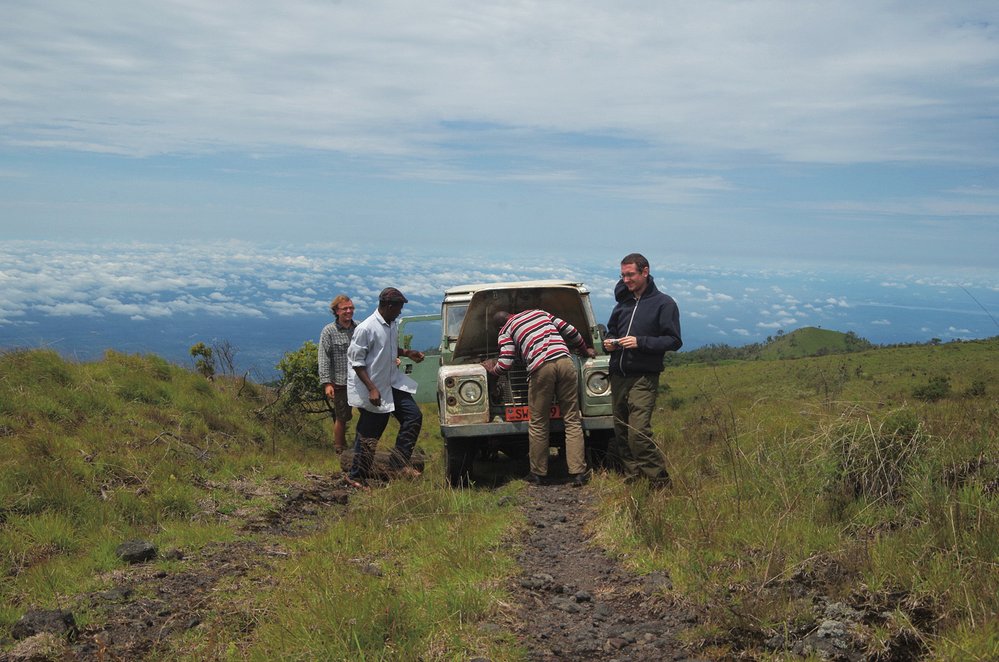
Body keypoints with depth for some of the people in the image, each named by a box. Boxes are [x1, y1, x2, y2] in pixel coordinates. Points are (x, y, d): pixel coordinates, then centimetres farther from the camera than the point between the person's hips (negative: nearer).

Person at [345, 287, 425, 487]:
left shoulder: (393, 325, 5)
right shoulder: (365, 329, -20)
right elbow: (356, 362, -19)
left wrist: (407, 353, 5)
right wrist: (372, 389, -24)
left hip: (392, 382, 8)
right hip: (372, 390, -8)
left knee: (413, 416, 3)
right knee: (368, 435, 1)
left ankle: (399, 463, 10)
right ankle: (356, 477, 15)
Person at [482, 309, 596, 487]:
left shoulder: (505, 332, 15)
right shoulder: (538, 312, 27)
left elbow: (505, 364, 4)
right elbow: (569, 330, 26)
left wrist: (492, 369, 27)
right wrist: (585, 350, 41)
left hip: (540, 367, -3)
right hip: (564, 361, 3)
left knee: (538, 424, 10)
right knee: (572, 421, 5)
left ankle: (538, 474, 17)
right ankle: (578, 473, 1)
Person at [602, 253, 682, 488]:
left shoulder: (664, 303, -4)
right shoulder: (623, 302, 14)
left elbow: (674, 341, -8)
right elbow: (612, 330, 28)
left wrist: (641, 342, -18)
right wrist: (608, 342, 4)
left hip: (643, 378, -7)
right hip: (618, 377, 7)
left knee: (638, 433, -16)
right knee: (621, 432, 9)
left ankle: (661, 483, -7)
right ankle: (633, 478, 20)